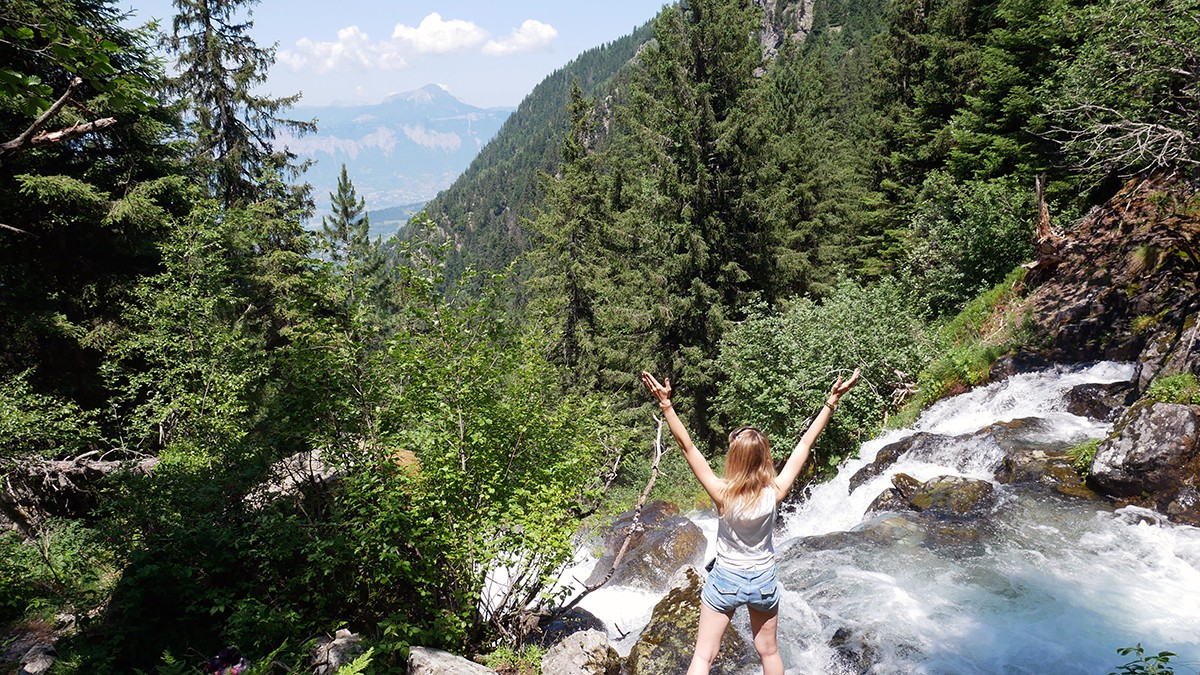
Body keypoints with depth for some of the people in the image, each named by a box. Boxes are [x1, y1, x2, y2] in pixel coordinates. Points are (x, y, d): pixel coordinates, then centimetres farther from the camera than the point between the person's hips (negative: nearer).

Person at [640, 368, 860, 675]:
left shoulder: (723, 494, -25)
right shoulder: (774, 494, -20)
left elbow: (687, 446, -29)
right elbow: (805, 444, -16)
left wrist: (666, 405, -32)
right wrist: (831, 402, -13)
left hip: (725, 580, -2)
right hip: (763, 581, 2)